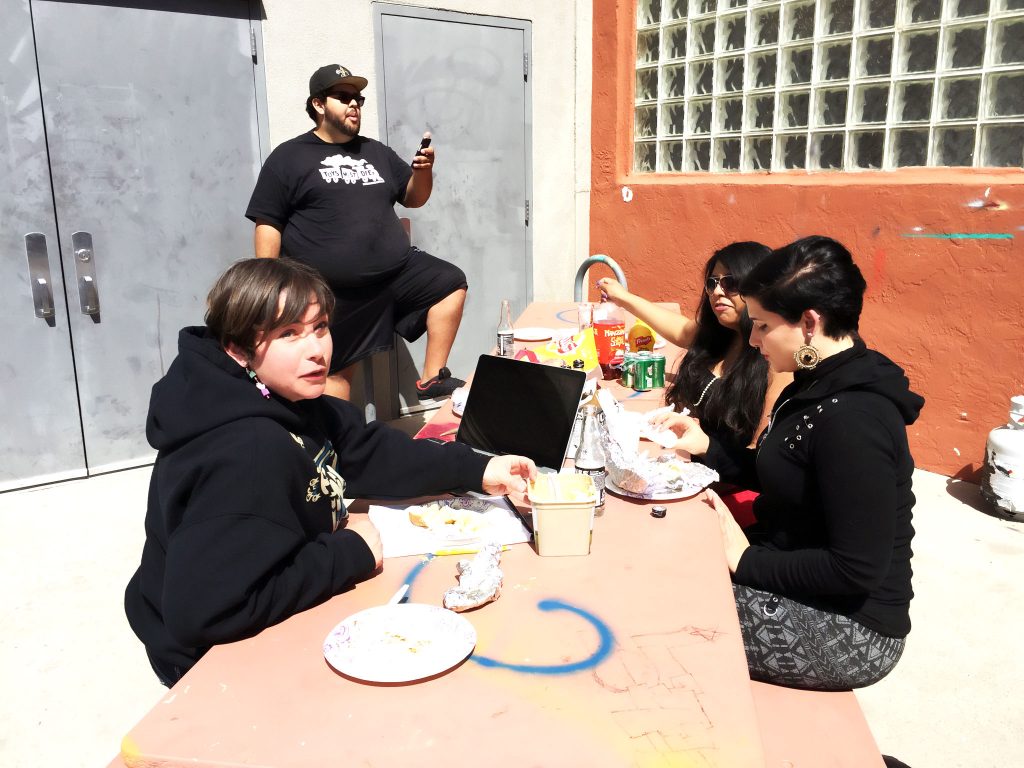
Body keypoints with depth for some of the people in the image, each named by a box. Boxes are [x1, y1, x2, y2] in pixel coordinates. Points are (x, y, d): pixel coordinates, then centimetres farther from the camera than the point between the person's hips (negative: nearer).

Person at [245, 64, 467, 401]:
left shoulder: (377, 152, 16)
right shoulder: (288, 157, 3)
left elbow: (414, 198, 19)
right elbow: (268, 225, -2)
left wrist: (423, 169, -3)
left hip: (397, 270, 5)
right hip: (332, 292, -4)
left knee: (451, 282, -7)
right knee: (336, 370, 1)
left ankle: (431, 379, -2)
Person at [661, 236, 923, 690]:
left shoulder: (852, 418, -27)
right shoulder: (820, 386, 2)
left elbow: (857, 568, -27)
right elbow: (787, 477, 14)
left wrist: (746, 561, -17)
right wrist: (707, 448, 4)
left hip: (851, 630, -9)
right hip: (800, 585, 9)